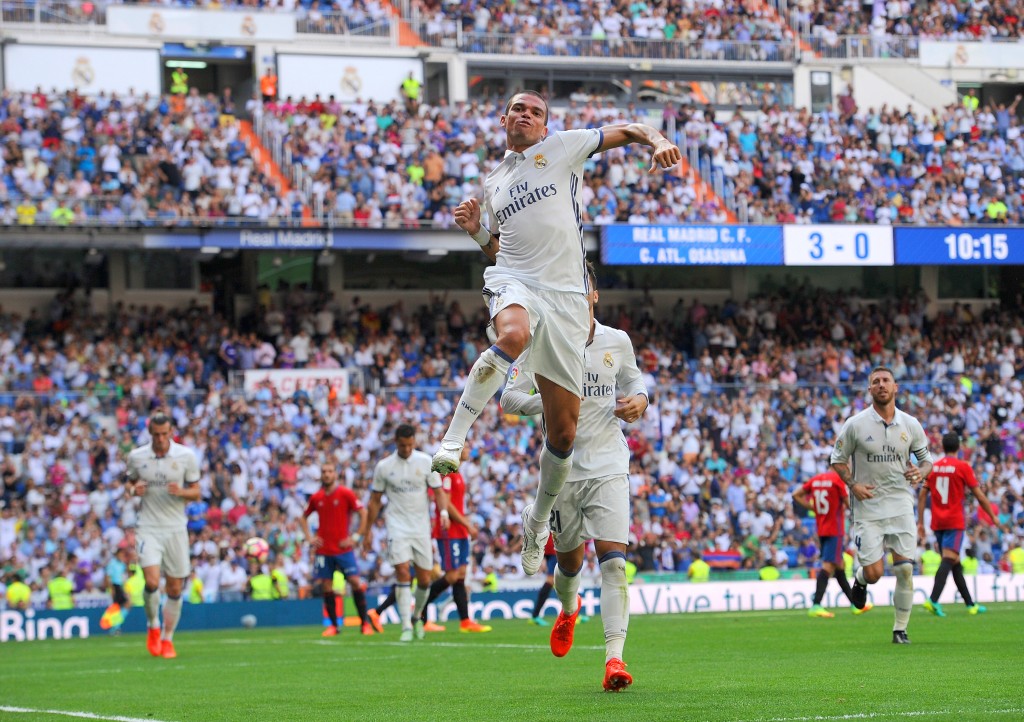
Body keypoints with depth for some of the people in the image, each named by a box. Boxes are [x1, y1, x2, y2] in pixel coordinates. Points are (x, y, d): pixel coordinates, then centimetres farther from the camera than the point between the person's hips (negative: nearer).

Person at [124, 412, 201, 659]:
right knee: (152, 581, -18)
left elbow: (196, 492, 5)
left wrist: (181, 491, -17)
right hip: (148, 528, -1)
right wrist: (132, 489, -7)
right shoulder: (136, 457, 1)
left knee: (175, 588, 2)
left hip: (176, 528, 1)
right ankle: (153, 626, 8)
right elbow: (128, 482, 16)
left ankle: (167, 639, 19)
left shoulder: (186, 456, -1)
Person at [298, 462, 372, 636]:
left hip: (343, 548, -3)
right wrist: (309, 537, 9)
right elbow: (303, 518, 22)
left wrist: (355, 537, -9)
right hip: (323, 549, 3)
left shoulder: (346, 494, -4)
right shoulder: (316, 497, 7)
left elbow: (364, 514, -4)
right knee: (326, 587, 1)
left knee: (355, 582, -10)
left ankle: (365, 622, -3)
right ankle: (333, 625, 10)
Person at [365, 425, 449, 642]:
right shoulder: (383, 467, 1)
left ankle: (416, 616, 30)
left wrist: (444, 512, -17)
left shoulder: (426, 462, 1)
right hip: (397, 527, -1)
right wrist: (368, 532, 8)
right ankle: (406, 627, -15)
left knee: (424, 579, 3)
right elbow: (375, 500, 8)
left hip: (421, 527, 1)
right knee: (402, 572, -16)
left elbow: (438, 491, 3)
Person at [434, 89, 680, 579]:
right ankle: (453, 438, -35)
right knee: (513, 336, -41)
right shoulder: (493, 183, 22)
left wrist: (657, 142, -9)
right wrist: (475, 231, 10)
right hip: (513, 282, 1)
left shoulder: (562, 148, 11)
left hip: (565, 295, -1)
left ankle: (539, 518, 23)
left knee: (564, 432, 0)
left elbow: (626, 131, 12)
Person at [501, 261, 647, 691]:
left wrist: (638, 401, -1)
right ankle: (568, 610, 50)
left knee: (613, 557, -16)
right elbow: (510, 397, -6)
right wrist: (548, 404, -25)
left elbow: (633, 380, 22)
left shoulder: (617, 342, 5)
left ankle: (614, 657, -20)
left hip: (609, 466, 0)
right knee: (568, 559, 12)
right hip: (563, 469, 0)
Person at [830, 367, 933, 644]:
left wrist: (921, 472, -10)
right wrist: (853, 485, -12)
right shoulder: (855, 424, -4)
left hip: (901, 505, 2)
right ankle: (859, 578, 30)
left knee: (905, 570, -7)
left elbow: (926, 459, 13)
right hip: (868, 507, -2)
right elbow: (837, 459, 5)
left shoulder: (910, 425, 3)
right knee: (874, 573, -8)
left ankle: (900, 629, 7)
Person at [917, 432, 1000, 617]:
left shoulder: (933, 467, 7)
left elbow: (922, 495, 6)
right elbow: (979, 496, -3)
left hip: (937, 523, 5)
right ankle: (933, 600, -34)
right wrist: (993, 516, 8)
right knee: (948, 560, -15)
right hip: (955, 522, -5)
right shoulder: (963, 466, -5)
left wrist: (920, 522, 11)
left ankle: (970, 604, 21)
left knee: (955, 564, 14)